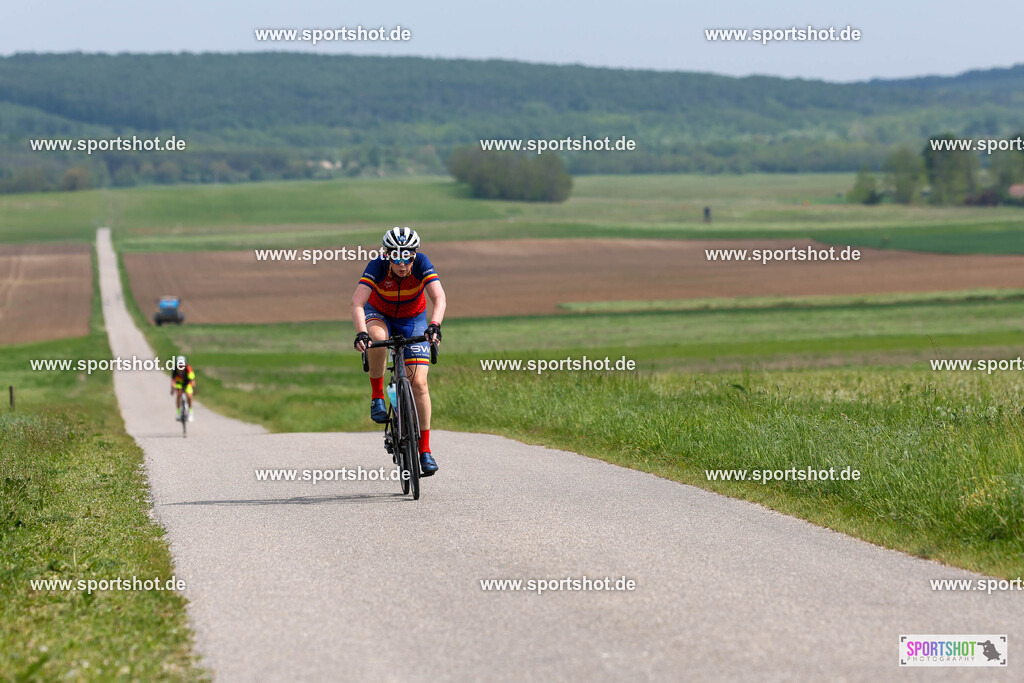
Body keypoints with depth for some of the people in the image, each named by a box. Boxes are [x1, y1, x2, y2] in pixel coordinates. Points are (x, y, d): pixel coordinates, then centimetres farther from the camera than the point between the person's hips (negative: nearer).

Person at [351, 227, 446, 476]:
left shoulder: (422, 264, -28)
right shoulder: (377, 266, -30)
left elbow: (439, 298, -37)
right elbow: (357, 302, -39)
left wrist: (434, 325, -56)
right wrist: (361, 333, -56)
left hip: (413, 320, 1)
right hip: (379, 315, -1)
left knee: (418, 383, -11)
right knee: (377, 337, -39)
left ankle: (424, 449, -3)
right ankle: (377, 396, -19)